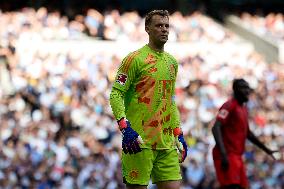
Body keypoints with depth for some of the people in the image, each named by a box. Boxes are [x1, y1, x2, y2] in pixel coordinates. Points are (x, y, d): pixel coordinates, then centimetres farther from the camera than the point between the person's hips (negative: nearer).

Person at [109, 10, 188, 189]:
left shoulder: (172, 62, 17)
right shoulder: (135, 59, -4)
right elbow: (116, 94, -8)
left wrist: (178, 135, 19)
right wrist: (125, 128, -20)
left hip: (167, 142, 6)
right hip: (140, 141, -6)